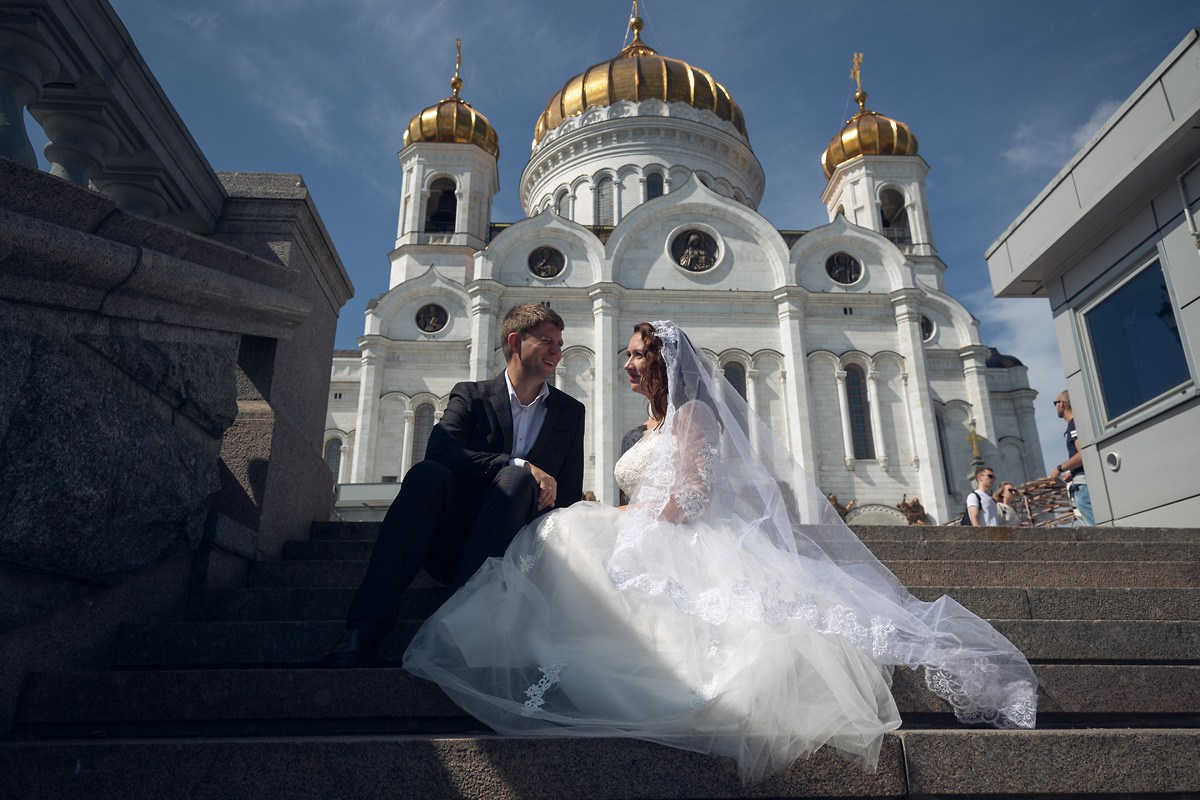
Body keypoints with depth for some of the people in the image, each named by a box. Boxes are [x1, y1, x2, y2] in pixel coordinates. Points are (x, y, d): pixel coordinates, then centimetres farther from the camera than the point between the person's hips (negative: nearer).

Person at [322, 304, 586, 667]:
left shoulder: (570, 411, 14)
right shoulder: (470, 396, 8)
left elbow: (569, 496, 9)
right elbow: (440, 451, -12)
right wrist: (519, 464, -21)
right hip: (453, 539, 0)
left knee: (517, 478, -28)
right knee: (428, 474, -29)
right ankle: (366, 627, -37)